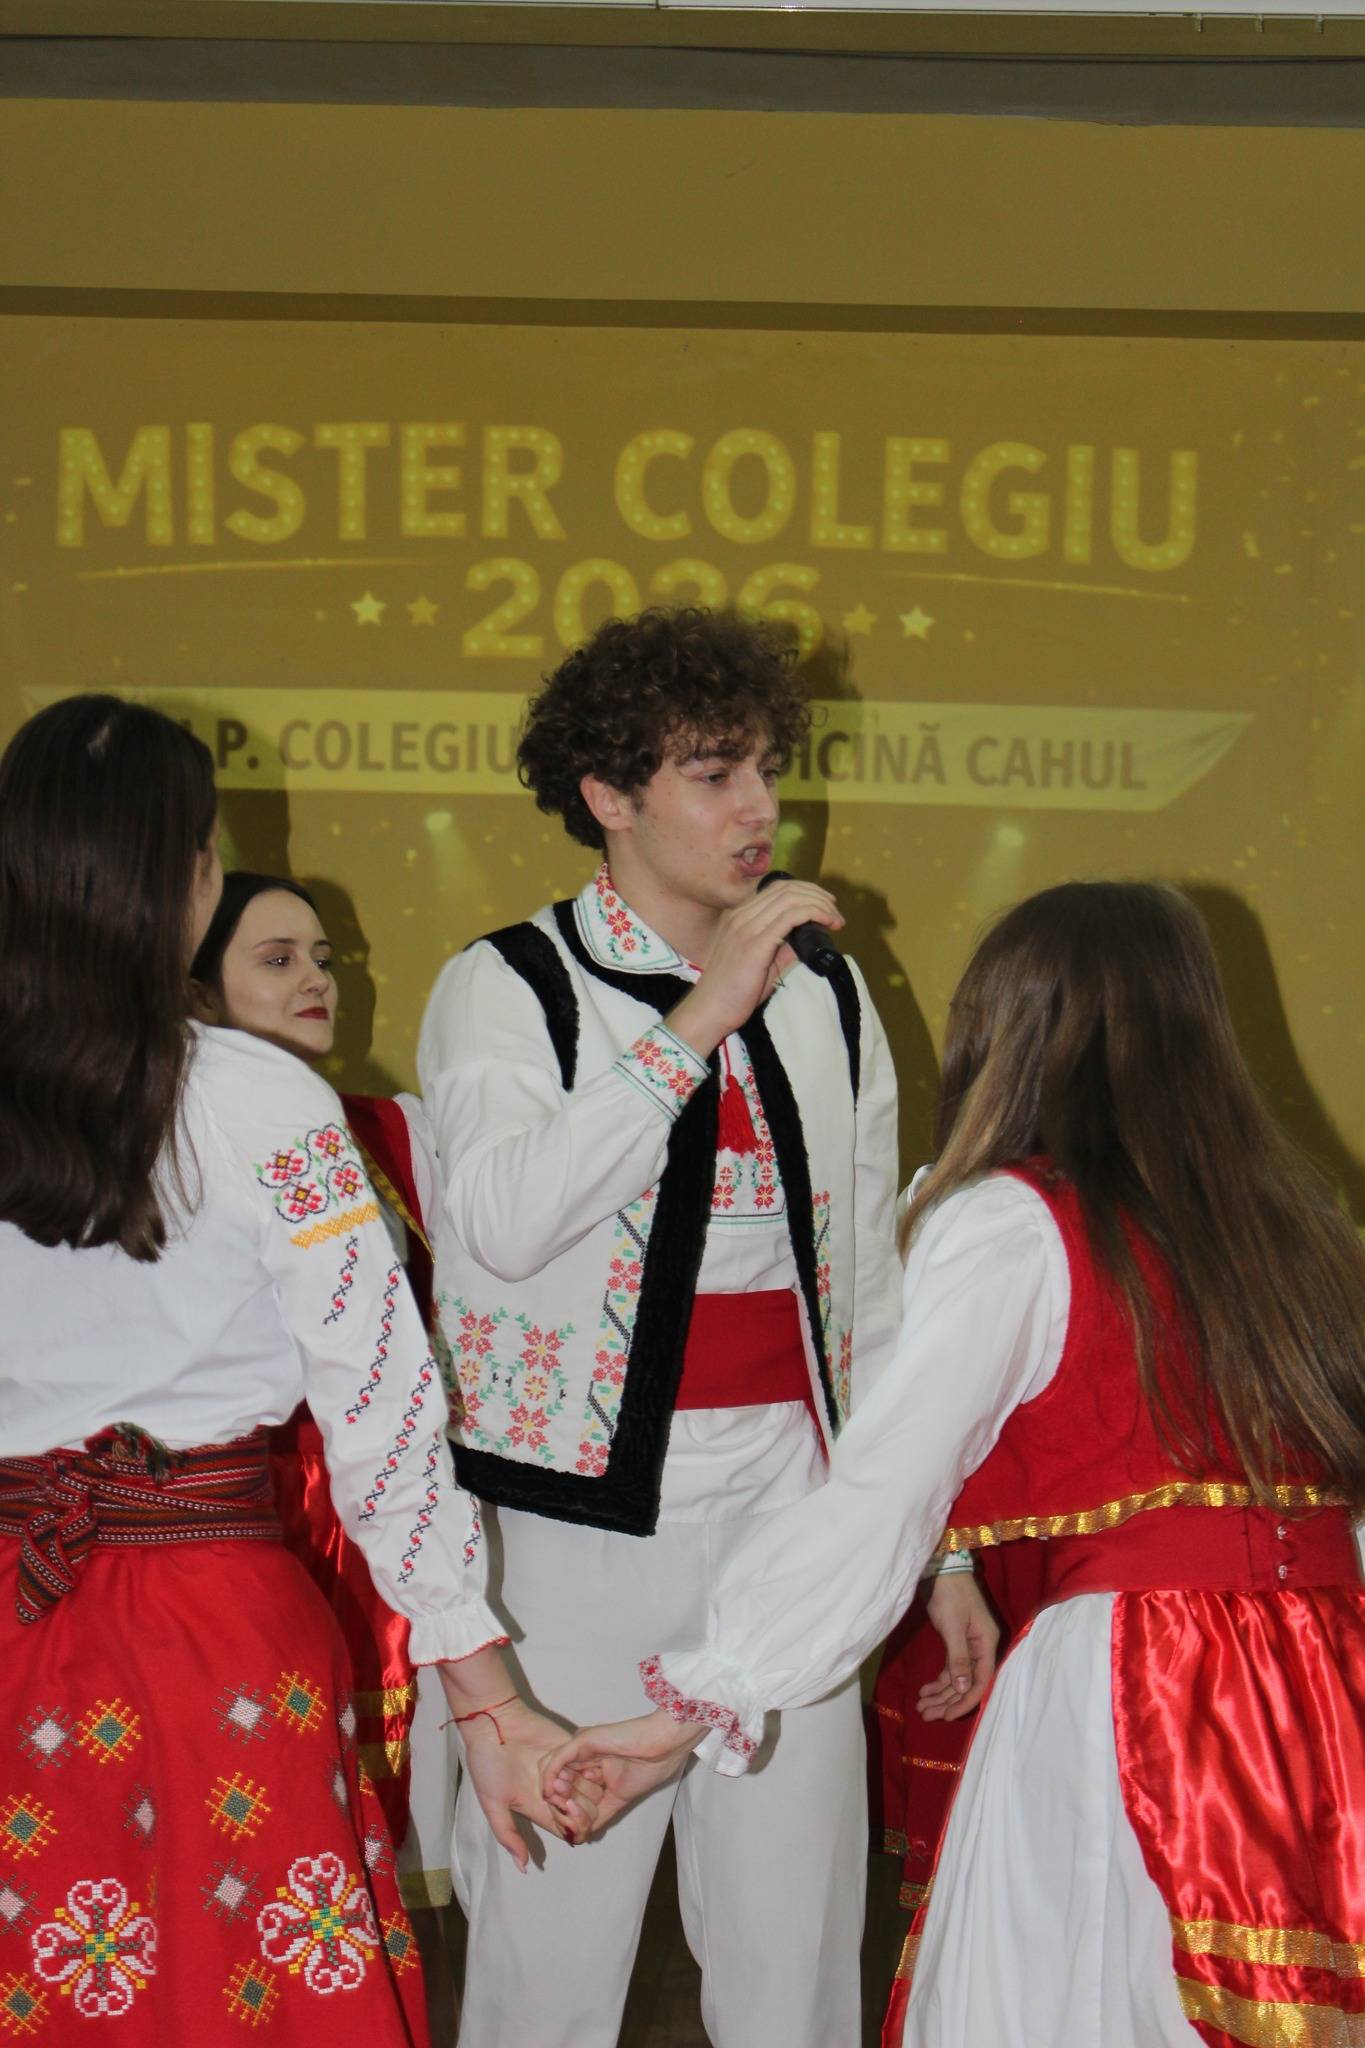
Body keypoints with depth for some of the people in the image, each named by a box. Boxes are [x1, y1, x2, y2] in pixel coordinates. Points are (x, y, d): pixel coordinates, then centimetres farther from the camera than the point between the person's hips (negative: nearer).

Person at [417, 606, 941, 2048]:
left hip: (791, 1498, 4)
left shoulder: (827, 998, 14)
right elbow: (499, 1224, -19)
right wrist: (697, 1023, -19)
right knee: (553, 1924, 1)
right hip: (588, 1509, -3)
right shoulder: (505, 988, 0)